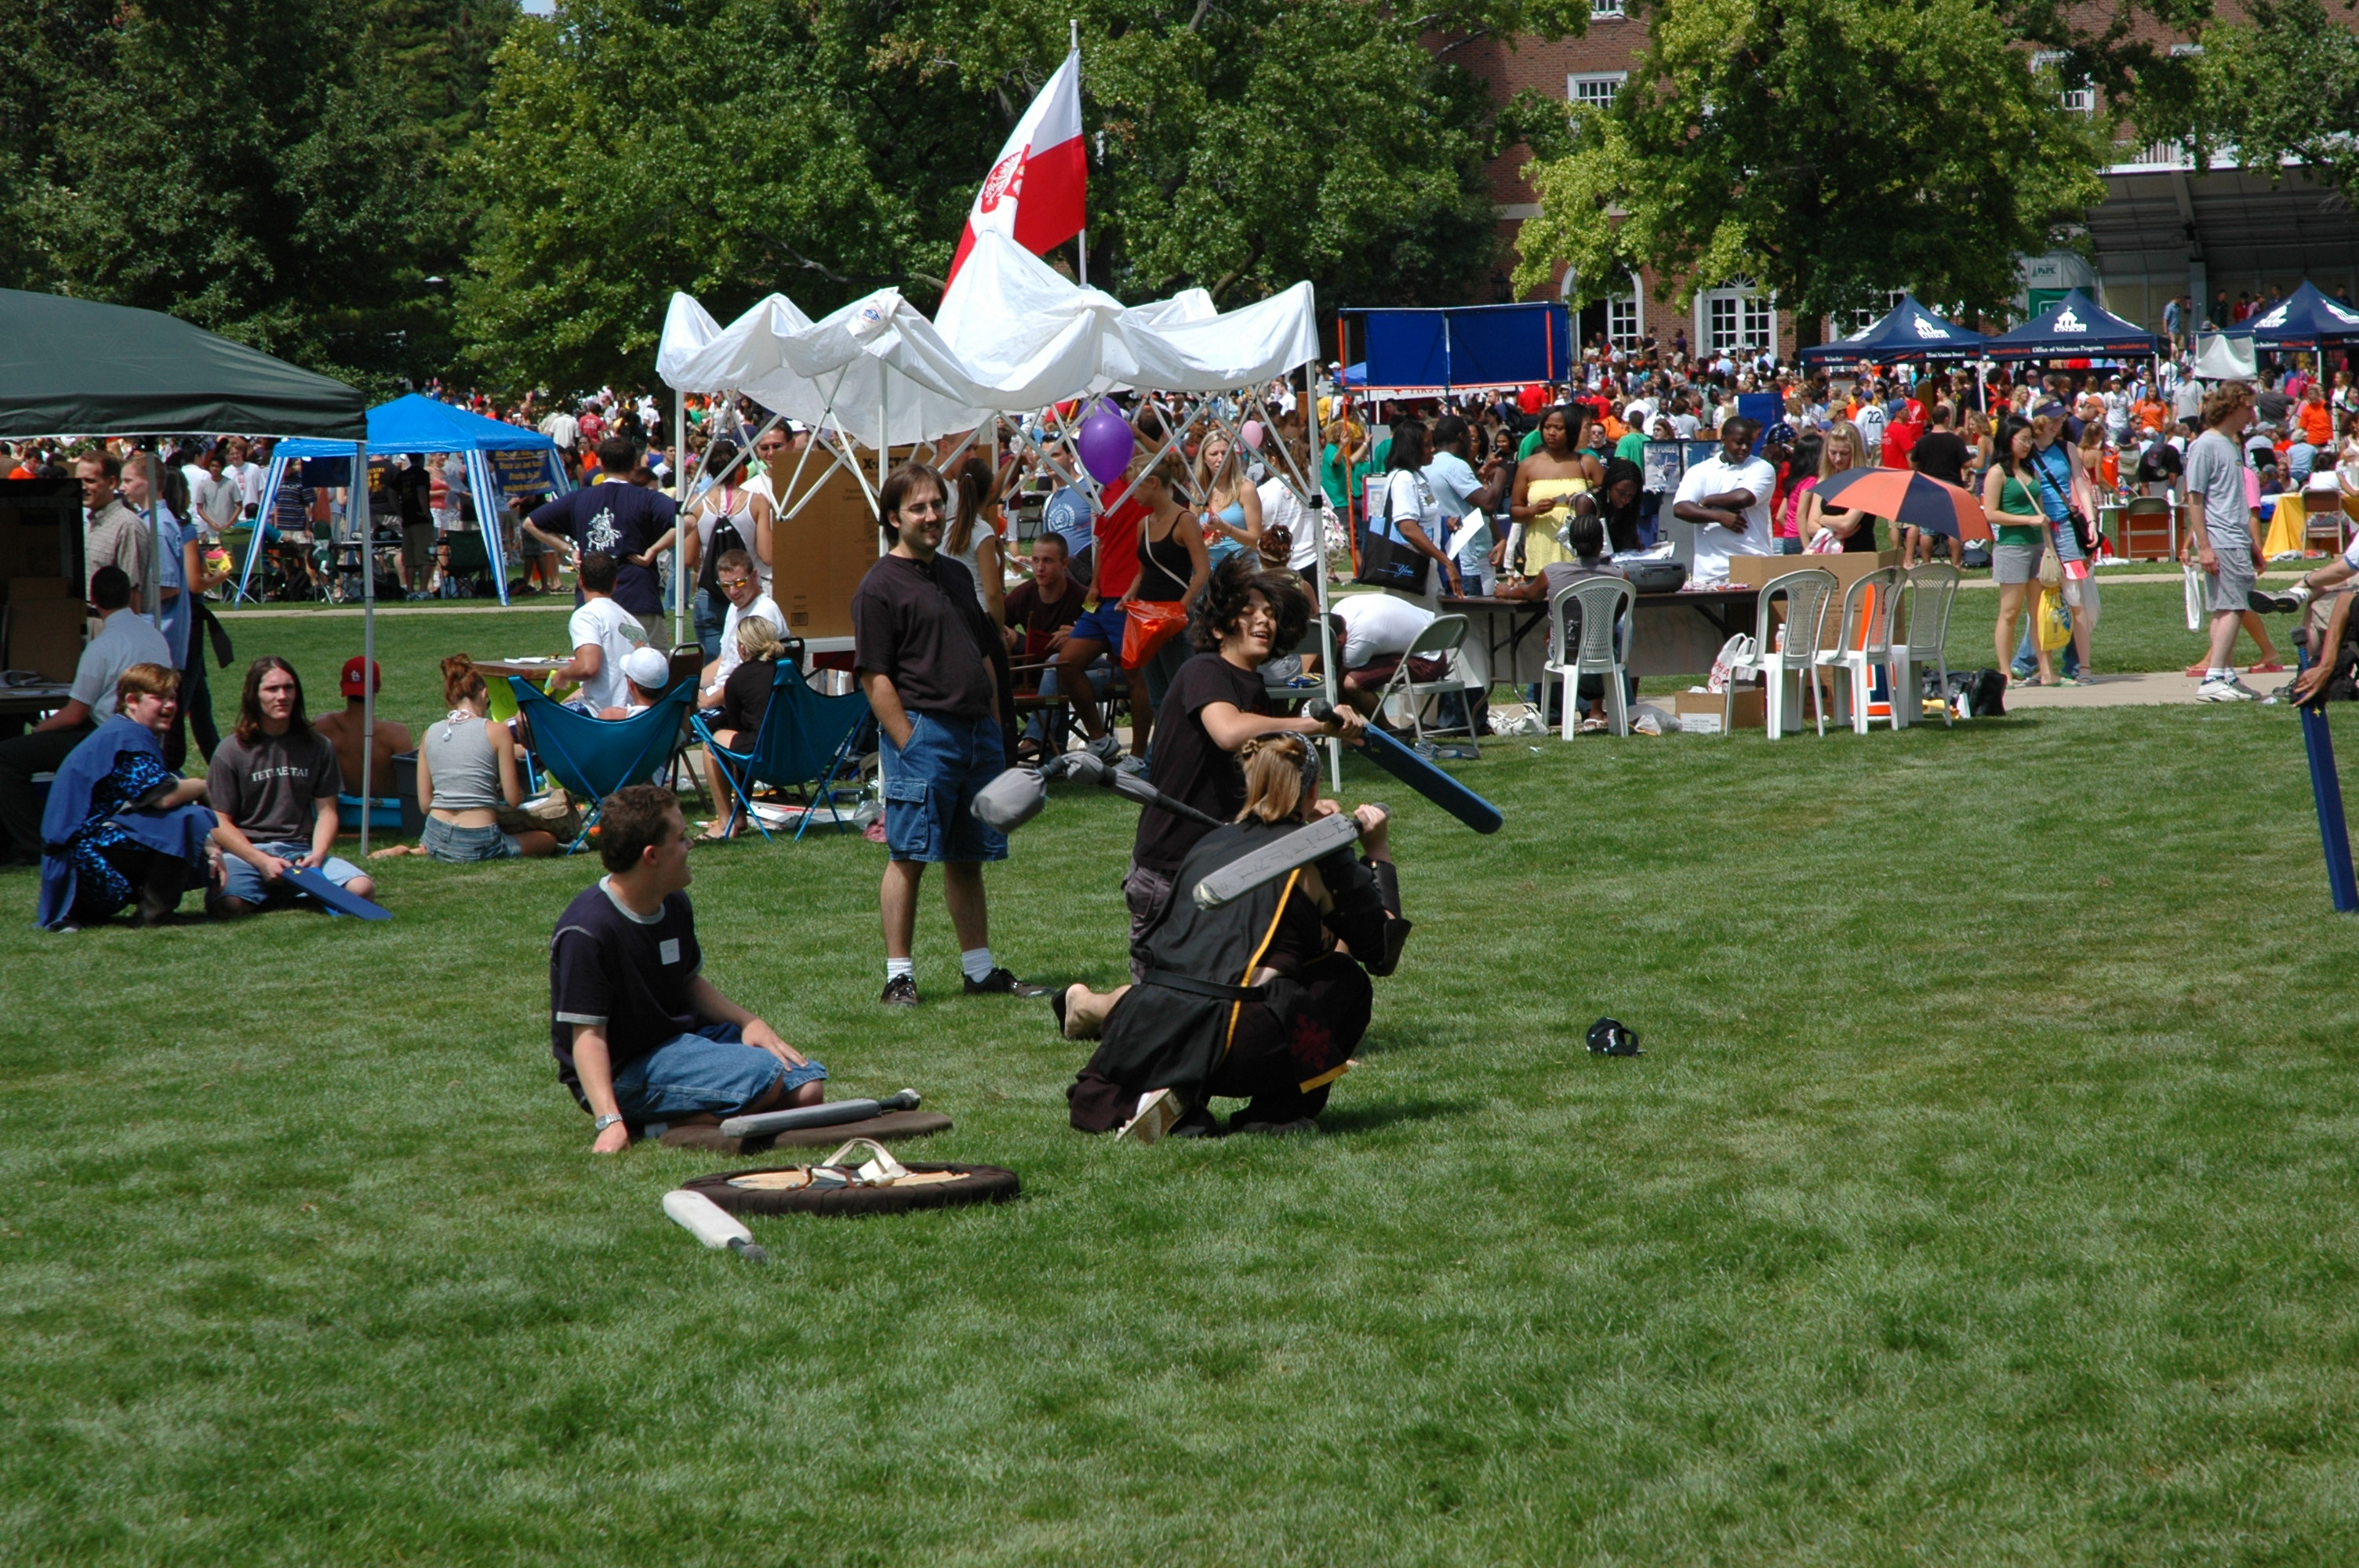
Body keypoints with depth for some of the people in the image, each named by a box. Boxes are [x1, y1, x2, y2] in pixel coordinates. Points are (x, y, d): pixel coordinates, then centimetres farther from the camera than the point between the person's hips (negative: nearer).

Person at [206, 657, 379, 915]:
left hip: (300, 850, 3)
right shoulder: (232, 751, 2)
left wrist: (317, 855, -11)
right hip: (246, 851, -3)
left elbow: (326, 811, 9)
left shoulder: (317, 746, 10)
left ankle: (284, 893, -1)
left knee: (362, 889, -25)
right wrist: (262, 862, -15)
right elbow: (220, 824, -1)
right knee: (230, 903, -37)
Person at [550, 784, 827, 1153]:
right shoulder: (588, 931, -22)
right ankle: (646, 1127, -13)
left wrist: (747, 1022, 1)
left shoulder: (674, 905, 5)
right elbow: (587, 1034, -23)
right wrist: (608, 1120, -34)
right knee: (763, 1078, -26)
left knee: (805, 1087, -4)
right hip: (623, 1072, -10)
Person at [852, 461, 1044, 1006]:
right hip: (922, 729, -7)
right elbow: (875, 677, -11)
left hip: (976, 730, 7)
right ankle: (899, 976, -2)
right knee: (909, 857, -5)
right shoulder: (879, 587, -6)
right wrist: (908, 745, -15)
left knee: (968, 857, 12)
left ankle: (981, 969, 18)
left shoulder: (956, 575, 18)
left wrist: (995, 729, 16)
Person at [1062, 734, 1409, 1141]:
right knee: (1346, 980, 17)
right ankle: (1278, 1112, 7)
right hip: (1230, 1047, -5)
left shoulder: (1208, 844, 21)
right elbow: (1384, 952, 15)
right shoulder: (1318, 854, 6)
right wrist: (1378, 853, 26)